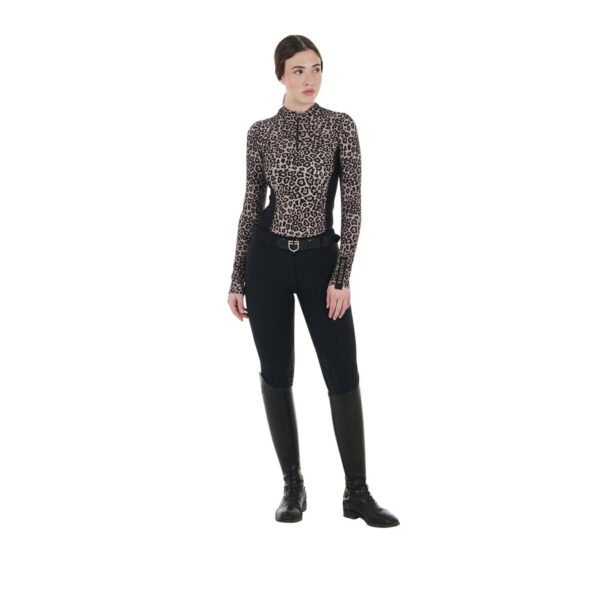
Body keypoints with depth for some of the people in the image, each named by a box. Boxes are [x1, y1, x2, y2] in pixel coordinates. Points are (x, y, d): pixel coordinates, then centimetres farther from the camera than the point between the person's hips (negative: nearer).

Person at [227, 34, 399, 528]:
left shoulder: (341, 126, -1)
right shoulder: (261, 133, 3)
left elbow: (352, 204, -4)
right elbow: (252, 205, 7)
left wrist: (343, 277, -11)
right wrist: (237, 280, 5)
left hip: (320, 260, -1)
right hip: (267, 259, 1)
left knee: (343, 376, -3)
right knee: (277, 375, 4)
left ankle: (357, 493, 8)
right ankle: (293, 486, 18)